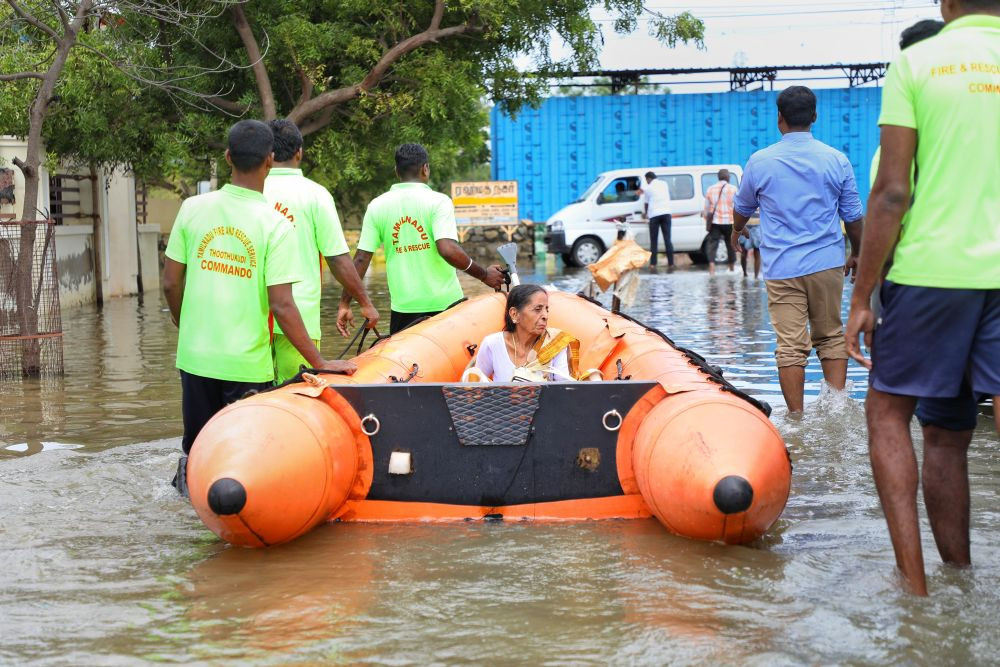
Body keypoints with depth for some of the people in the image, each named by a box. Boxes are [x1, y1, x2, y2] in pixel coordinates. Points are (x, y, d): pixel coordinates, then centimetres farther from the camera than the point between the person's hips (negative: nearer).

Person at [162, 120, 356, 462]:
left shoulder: (193, 208, -2)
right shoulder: (276, 225, -13)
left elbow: (171, 283, 3)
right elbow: (282, 306, -16)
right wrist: (320, 364, -9)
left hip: (195, 356, 3)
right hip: (246, 364, -3)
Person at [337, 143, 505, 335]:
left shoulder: (377, 206, 5)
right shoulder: (438, 201, -5)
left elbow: (361, 259, 2)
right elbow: (448, 250, -18)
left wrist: (344, 303, 8)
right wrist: (484, 274, -6)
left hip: (403, 307, 2)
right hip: (444, 304, -2)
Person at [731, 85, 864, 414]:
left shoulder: (760, 162, 0)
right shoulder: (836, 160, 0)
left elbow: (741, 208, 17)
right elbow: (854, 217, 7)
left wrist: (738, 230, 40)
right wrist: (857, 254, 24)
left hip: (781, 267, -1)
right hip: (827, 264, 1)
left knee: (790, 346, -1)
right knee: (832, 338, 13)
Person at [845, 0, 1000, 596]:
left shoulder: (916, 63, 0)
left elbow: (892, 193, -6)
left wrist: (861, 298, -2)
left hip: (932, 270, -2)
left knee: (888, 411, 12)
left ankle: (914, 577, 4)